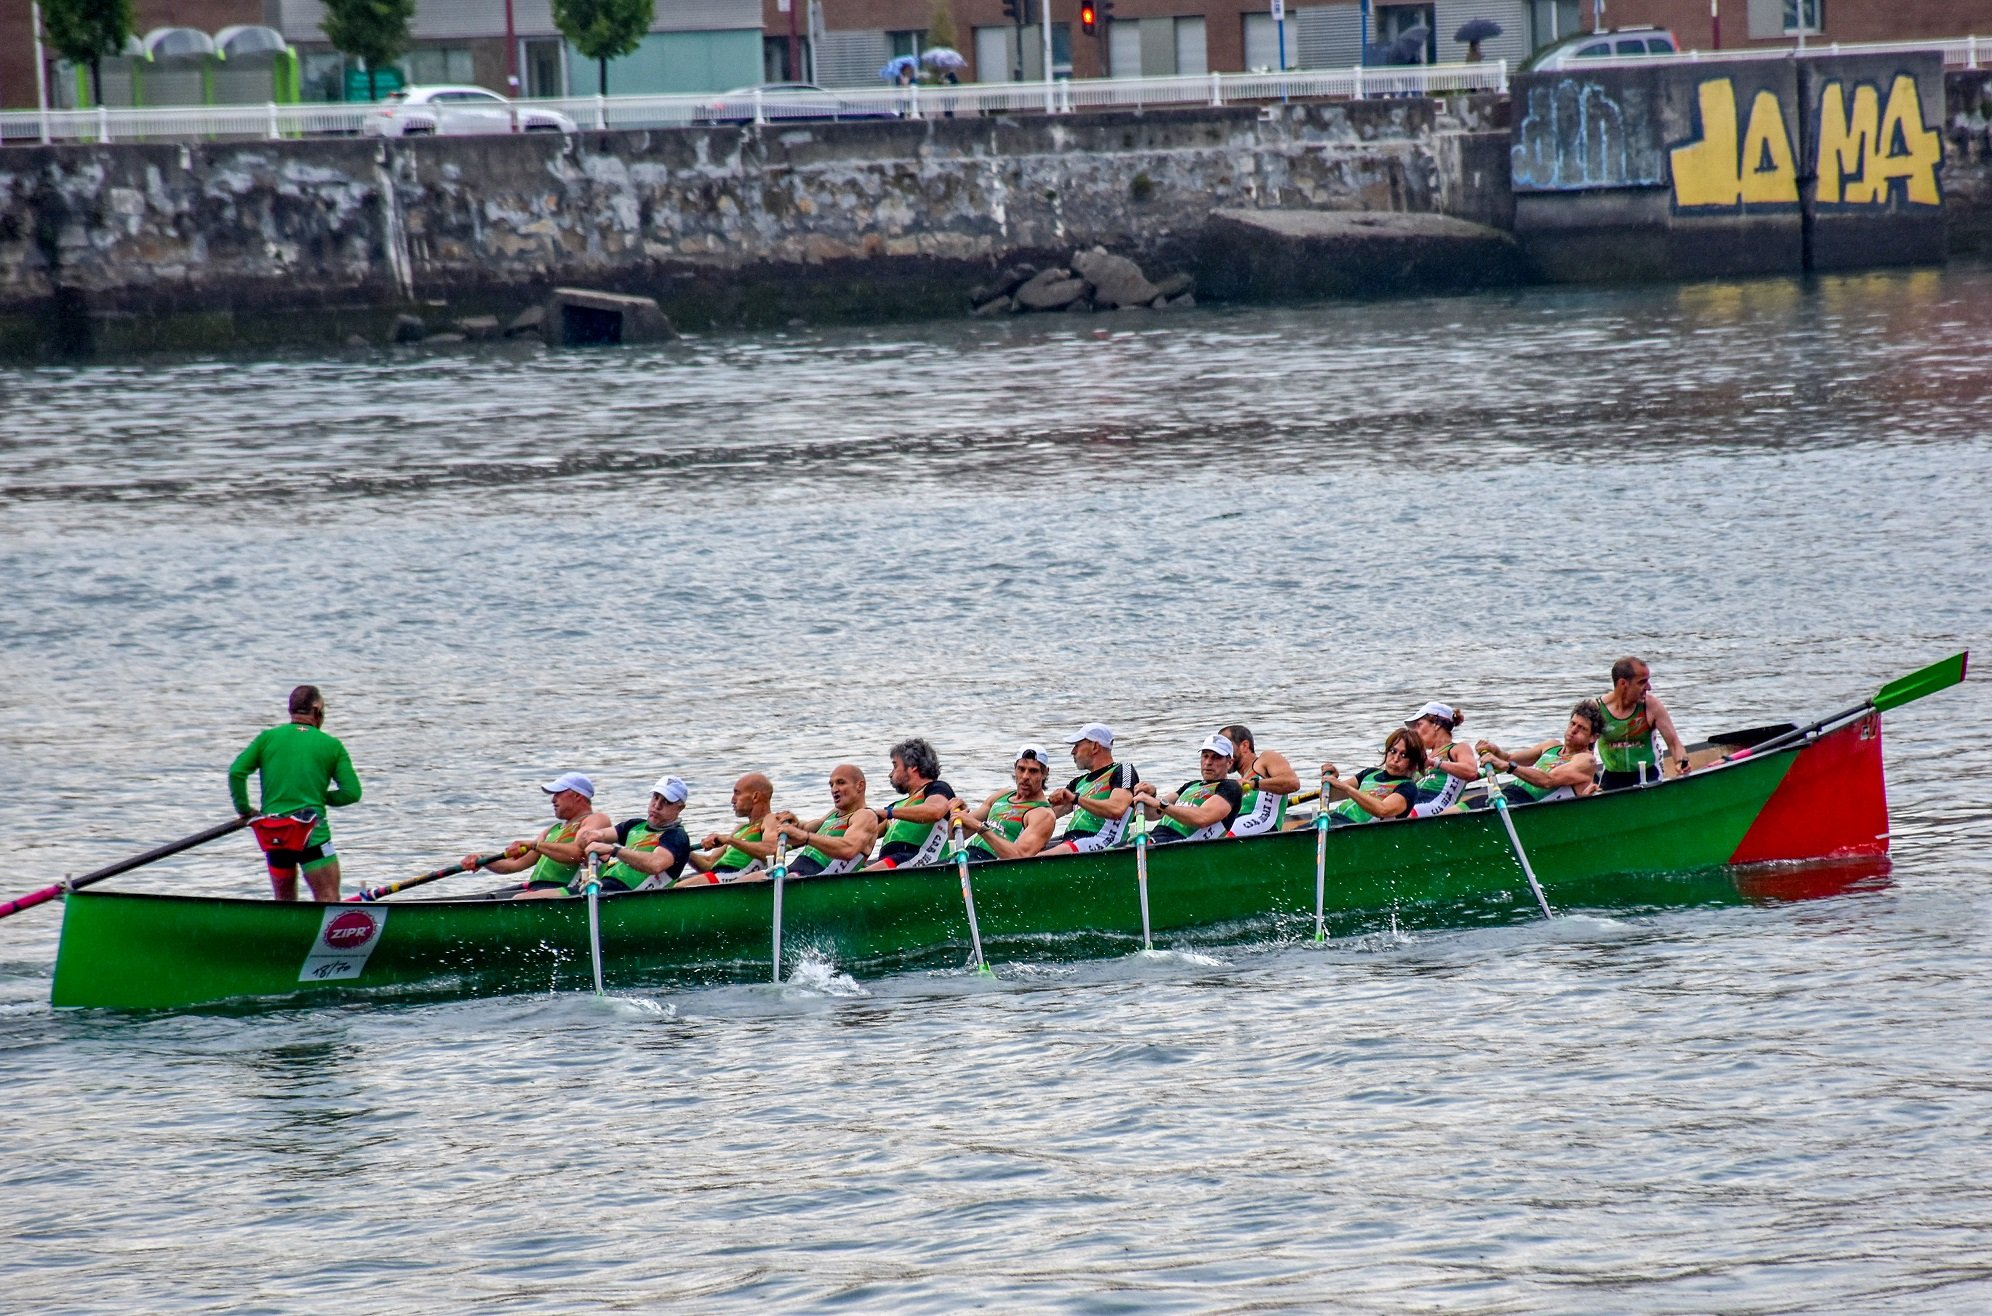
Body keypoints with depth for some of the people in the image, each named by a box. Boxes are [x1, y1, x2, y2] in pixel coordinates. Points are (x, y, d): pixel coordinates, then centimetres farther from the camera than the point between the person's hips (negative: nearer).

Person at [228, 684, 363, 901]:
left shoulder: (268, 738, 7)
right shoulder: (331, 746, 3)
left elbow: (236, 772, -2)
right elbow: (352, 792, 0)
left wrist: (243, 810, 10)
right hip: (313, 833, -3)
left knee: (284, 902, 19)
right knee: (328, 901, -7)